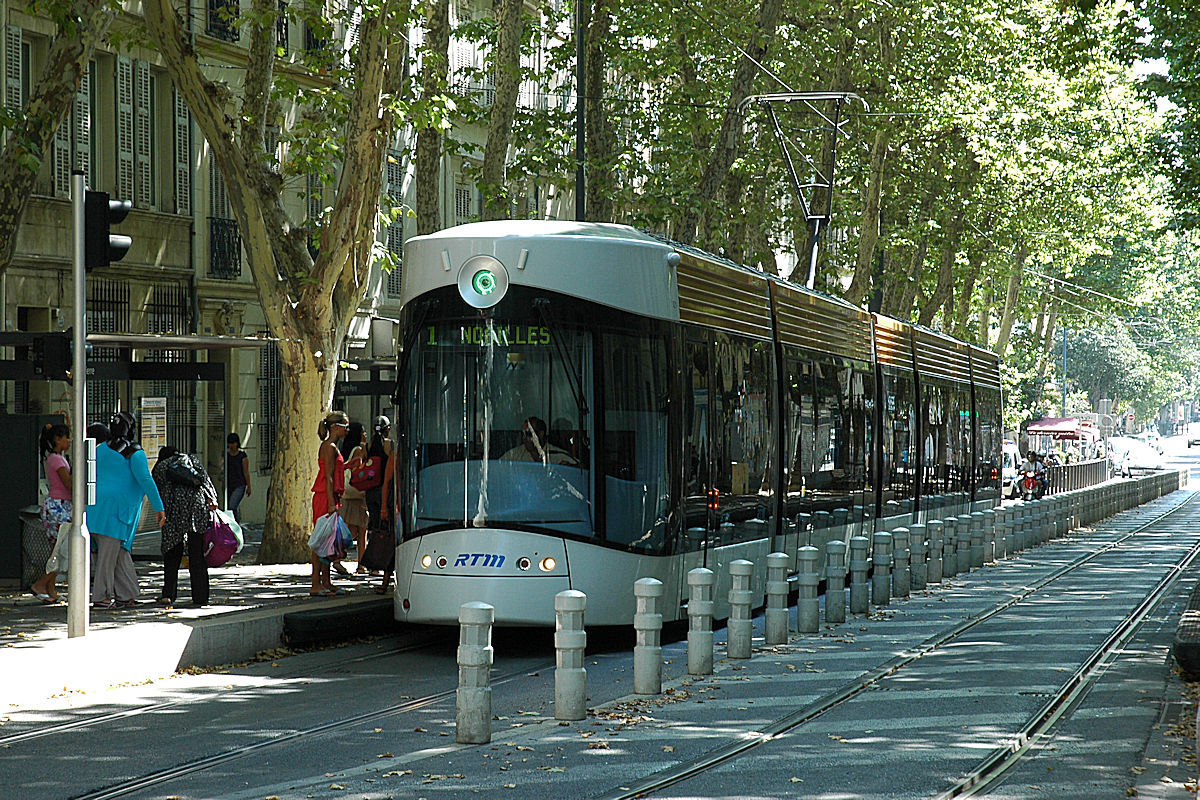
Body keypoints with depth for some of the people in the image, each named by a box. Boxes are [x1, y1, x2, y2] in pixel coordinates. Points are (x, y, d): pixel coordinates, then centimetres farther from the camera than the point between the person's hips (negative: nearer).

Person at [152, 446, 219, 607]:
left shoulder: (158, 469, 26)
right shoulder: (190, 458, 25)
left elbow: (159, 495, 19)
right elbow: (204, 476, 7)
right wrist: (211, 499, -2)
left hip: (174, 505, 0)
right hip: (197, 501, 0)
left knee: (172, 553, 11)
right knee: (197, 553, 4)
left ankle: (168, 594, 1)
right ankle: (200, 598, 2)